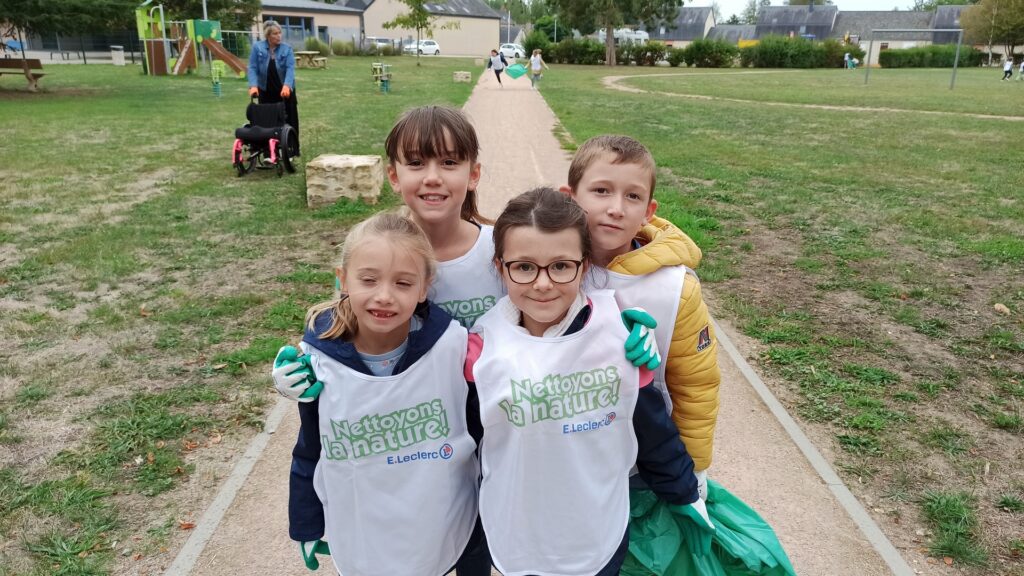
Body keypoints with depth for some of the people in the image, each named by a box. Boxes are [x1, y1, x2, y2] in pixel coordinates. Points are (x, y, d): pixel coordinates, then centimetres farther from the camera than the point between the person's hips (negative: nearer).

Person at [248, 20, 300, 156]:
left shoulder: (287, 49, -4)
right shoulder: (257, 47, -3)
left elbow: (290, 68, -15)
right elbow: (252, 68, -6)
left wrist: (286, 85, -32)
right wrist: (253, 85, -22)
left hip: (285, 91, 0)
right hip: (266, 92, 0)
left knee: (290, 120, 4)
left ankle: (293, 150, 14)